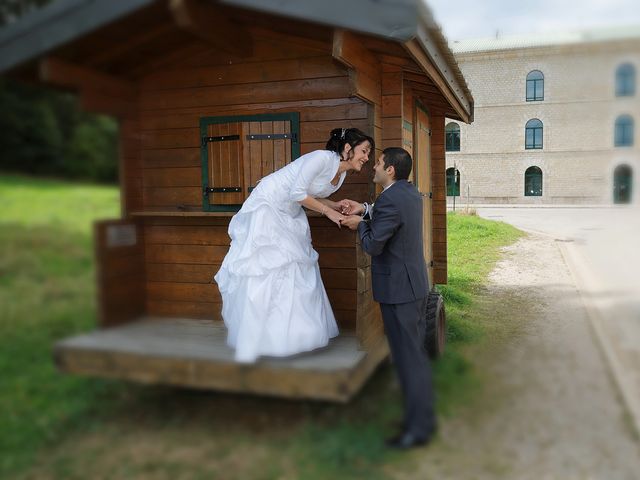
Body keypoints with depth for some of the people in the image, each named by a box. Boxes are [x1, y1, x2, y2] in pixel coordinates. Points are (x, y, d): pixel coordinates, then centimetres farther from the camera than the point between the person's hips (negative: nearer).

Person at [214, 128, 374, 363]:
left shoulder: (341, 174, 4)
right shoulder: (322, 158, -23)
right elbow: (297, 193, -25)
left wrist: (336, 206, -3)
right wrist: (328, 211, -17)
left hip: (289, 214, 9)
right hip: (268, 205, -9)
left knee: (296, 269, 8)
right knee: (263, 268, -11)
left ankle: (286, 332, 19)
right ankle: (249, 345, -6)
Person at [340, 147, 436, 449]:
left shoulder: (390, 201, -21)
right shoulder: (411, 193, 8)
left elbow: (372, 246, -19)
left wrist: (360, 225, -1)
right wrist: (365, 210, 11)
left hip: (398, 289, -10)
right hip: (415, 284, 10)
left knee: (408, 357, -1)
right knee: (416, 352, 18)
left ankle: (418, 428, 10)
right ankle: (422, 415, 30)